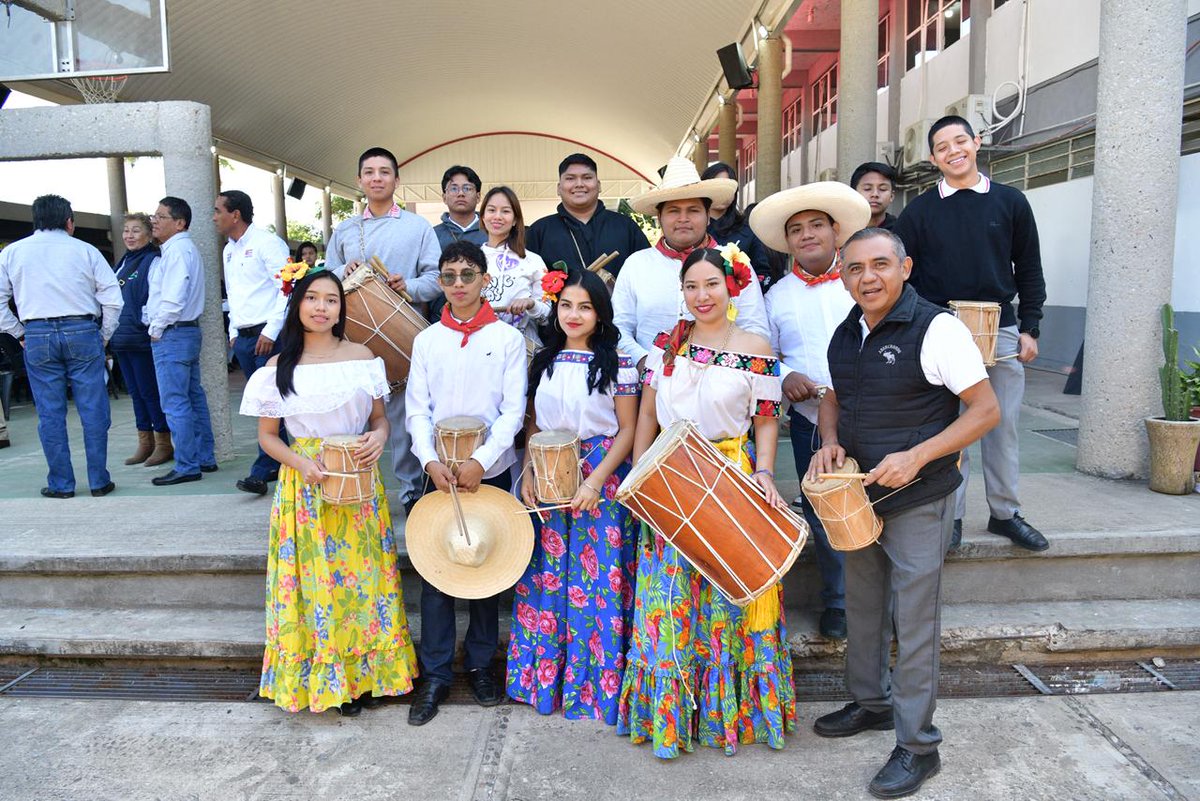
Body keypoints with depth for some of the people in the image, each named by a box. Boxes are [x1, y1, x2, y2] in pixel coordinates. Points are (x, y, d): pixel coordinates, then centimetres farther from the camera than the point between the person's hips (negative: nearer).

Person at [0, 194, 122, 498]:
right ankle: (99, 481, 8)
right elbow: (112, 299, -1)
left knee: (50, 414, 7)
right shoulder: (84, 250, 4)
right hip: (82, 332, -1)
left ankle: (60, 484, 12)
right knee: (93, 411, 3)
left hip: (38, 336, 2)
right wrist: (103, 337, 9)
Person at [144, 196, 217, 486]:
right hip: (188, 332, 10)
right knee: (194, 398, 12)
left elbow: (173, 298, -22)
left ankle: (186, 467, -4)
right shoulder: (186, 248, 18)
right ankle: (204, 459, 19)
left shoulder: (177, 249, -13)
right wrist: (156, 326, 14)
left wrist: (156, 329, -11)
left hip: (171, 335, -10)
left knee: (176, 404, -7)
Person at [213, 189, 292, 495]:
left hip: (268, 336, -9)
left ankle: (262, 472, -7)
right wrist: (234, 332, 18)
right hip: (243, 338, 9)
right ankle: (280, 462, 17)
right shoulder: (229, 251, 19)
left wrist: (271, 331, -18)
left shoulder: (266, 242, -8)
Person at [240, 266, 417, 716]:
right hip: (305, 486, 0)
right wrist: (300, 461, -13)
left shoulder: (361, 357, 2)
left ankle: (367, 671, 22)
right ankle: (326, 677, 21)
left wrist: (379, 437, -13)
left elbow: (380, 416, 9)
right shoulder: (279, 367, 1)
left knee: (364, 575, 5)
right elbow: (267, 434, 4)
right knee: (314, 578, 4)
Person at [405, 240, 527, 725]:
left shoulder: (507, 338, 0)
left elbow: (513, 409, -5)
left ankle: (480, 666, 24)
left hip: (491, 470, -1)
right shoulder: (427, 340, 5)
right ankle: (435, 675, 14)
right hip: (438, 471, 1)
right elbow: (417, 410, 2)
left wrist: (481, 461, -16)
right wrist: (430, 461, -13)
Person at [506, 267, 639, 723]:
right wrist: (527, 473, 1)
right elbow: (534, 424, 14)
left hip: (601, 479, -4)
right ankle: (543, 677, 23)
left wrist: (596, 480, -16)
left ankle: (598, 682, 16)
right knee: (545, 576, 8)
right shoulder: (544, 362, 10)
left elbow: (627, 431, -5)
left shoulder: (617, 364, -4)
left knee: (599, 578, 0)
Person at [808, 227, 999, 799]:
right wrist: (829, 442, -3)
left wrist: (916, 457, -24)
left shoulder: (937, 328, -16)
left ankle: (917, 746, 17)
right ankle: (871, 703, 40)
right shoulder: (845, 334, 5)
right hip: (857, 494, 7)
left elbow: (985, 411, -15)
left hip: (918, 501, -7)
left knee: (913, 620, 2)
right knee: (862, 605, 19)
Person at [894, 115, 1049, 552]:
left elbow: (1029, 271, 9)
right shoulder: (919, 211, 2)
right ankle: (950, 515, 14)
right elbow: (904, 277, 3)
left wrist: (1029, 328, 3)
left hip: (1001, 332, 2)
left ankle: (1005, 512, 21)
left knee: (1003, 425, 8)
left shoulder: (1010, 202, 7)